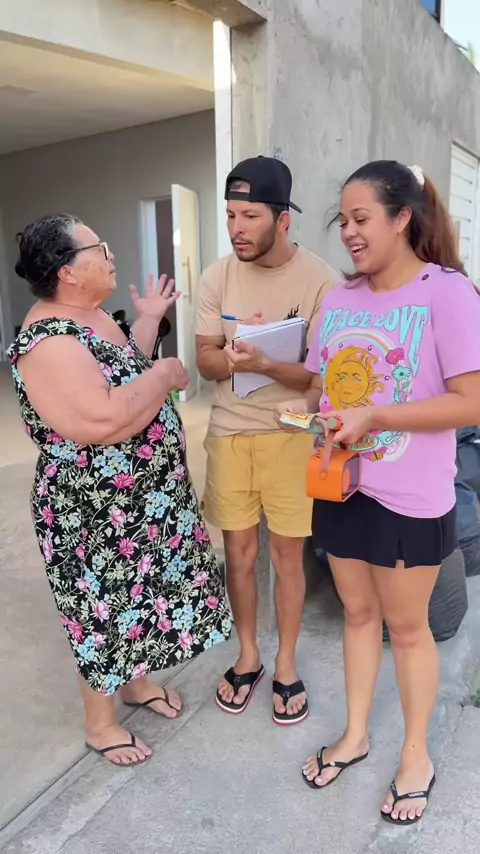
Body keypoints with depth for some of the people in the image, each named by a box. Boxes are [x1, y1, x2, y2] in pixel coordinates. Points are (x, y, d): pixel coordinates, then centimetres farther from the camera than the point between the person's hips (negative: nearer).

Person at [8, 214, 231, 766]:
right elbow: (103, 421, -35)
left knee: (136, 595, 24)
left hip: (141, 495, 9)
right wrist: (164, 375, -22)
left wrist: (149, 319, 12)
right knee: (105, 609, 9)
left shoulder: (95, 318, 6)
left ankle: (135, 681, 48)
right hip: (96, 511, -9)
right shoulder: (49, 341, -25)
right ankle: (99, 722, 34)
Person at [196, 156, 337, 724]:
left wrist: (264, 364, -31)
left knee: (286, 553, 9)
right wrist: (230, 359, -23)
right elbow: (205, 360, 1)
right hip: (228, 432, 3)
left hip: (290, 434, -2)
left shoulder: (318, 279, -12)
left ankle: (286, 665, 32)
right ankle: (247, 656, 35)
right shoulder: (217, 278, -2)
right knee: (238, 552, 12)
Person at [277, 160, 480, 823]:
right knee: (357, 611, 19)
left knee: (406, 625, 12)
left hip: (410, 497, -5)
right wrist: (308, 411, -7)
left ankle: (416, 754, 37)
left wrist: (373, 417, -23)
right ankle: (355, 734, 41)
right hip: (340, 484, 5)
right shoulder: (339, 298, 6)